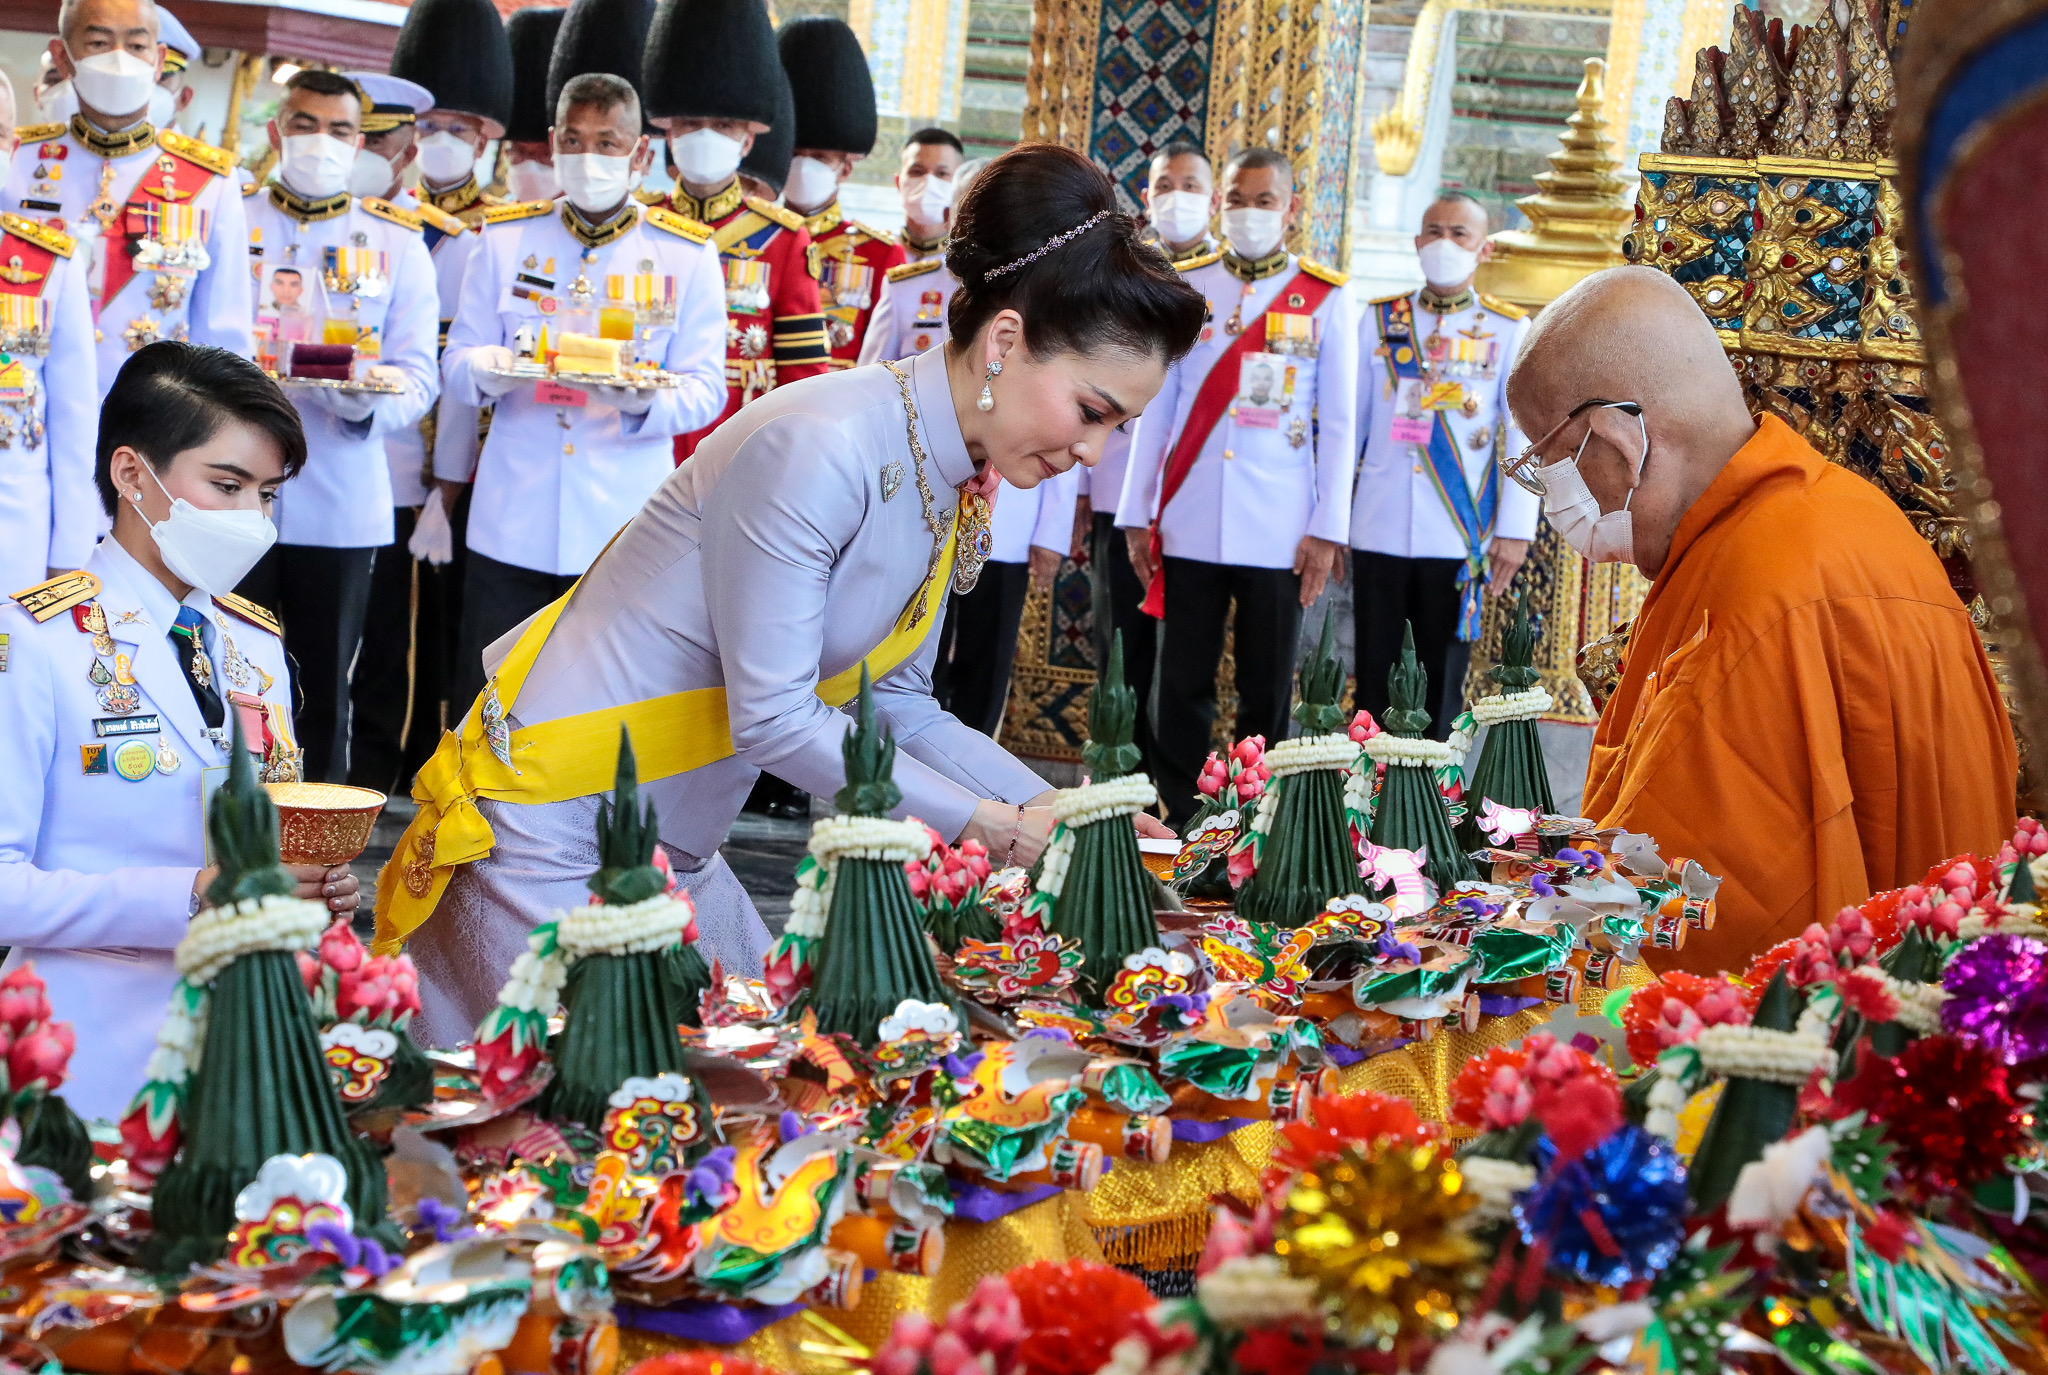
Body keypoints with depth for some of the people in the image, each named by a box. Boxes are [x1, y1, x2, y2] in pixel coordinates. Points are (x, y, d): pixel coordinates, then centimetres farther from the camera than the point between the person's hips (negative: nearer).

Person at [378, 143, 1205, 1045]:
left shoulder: (955, 481, 3)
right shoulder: (820, 447, -26)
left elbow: (895, 703, 9)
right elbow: (772, 716, -24)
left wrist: (1054, 808, -2)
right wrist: (991, 827, -18)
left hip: (677, 852, 9)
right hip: (549, 833, -9)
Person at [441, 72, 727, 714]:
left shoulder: (688, 253, 3)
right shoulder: (505, 238, 7)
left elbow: (706, 388, -1)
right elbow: (457, 361, 6)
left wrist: (646, 401, -23)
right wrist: (491, 370, -19)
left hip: (626, 524, -1)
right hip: (512, 521, 1)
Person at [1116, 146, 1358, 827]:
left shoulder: (1326, 297, 3)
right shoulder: (1184, 287, 8)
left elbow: (1338, 424, 1)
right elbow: (1156, 408, 8)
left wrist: (1328, 529, -5)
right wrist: (1136, 513, 4)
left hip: (1279, 532, -1)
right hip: (1190, 525, 1)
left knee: (1267, 691, 4)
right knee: (1181, 683, 4)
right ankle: (1178, 818, 13)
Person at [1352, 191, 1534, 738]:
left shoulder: (1510, 330, 2)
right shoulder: (1379, 319, 8)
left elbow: (1523, 437, 0)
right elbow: (1349, 420, 11)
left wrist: (1515, 529, -5)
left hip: (1459, 536, -1)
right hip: (1379, 529, 2)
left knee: (1444, 677, 5)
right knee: (1373, 673, 6)